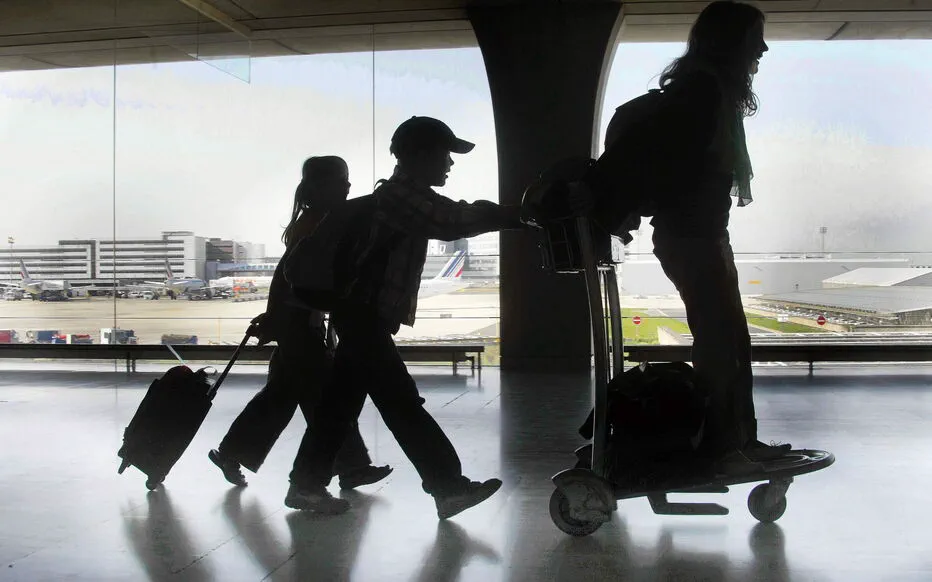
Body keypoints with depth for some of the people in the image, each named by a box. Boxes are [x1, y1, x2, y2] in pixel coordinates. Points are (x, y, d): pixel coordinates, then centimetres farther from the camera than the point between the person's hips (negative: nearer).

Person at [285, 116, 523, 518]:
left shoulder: (409, 195, 17)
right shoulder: (399, 193, -16)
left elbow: (453, 216, 14)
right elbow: (450, 223, -28)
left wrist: (506, 215, 1)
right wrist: (513, 216, -21)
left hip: (363, 314, 10)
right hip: (364, 314, -10)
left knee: (344, 399, 12)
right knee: (401, 403, -9)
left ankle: (310, 478, 20)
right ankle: (449, 487, -7)